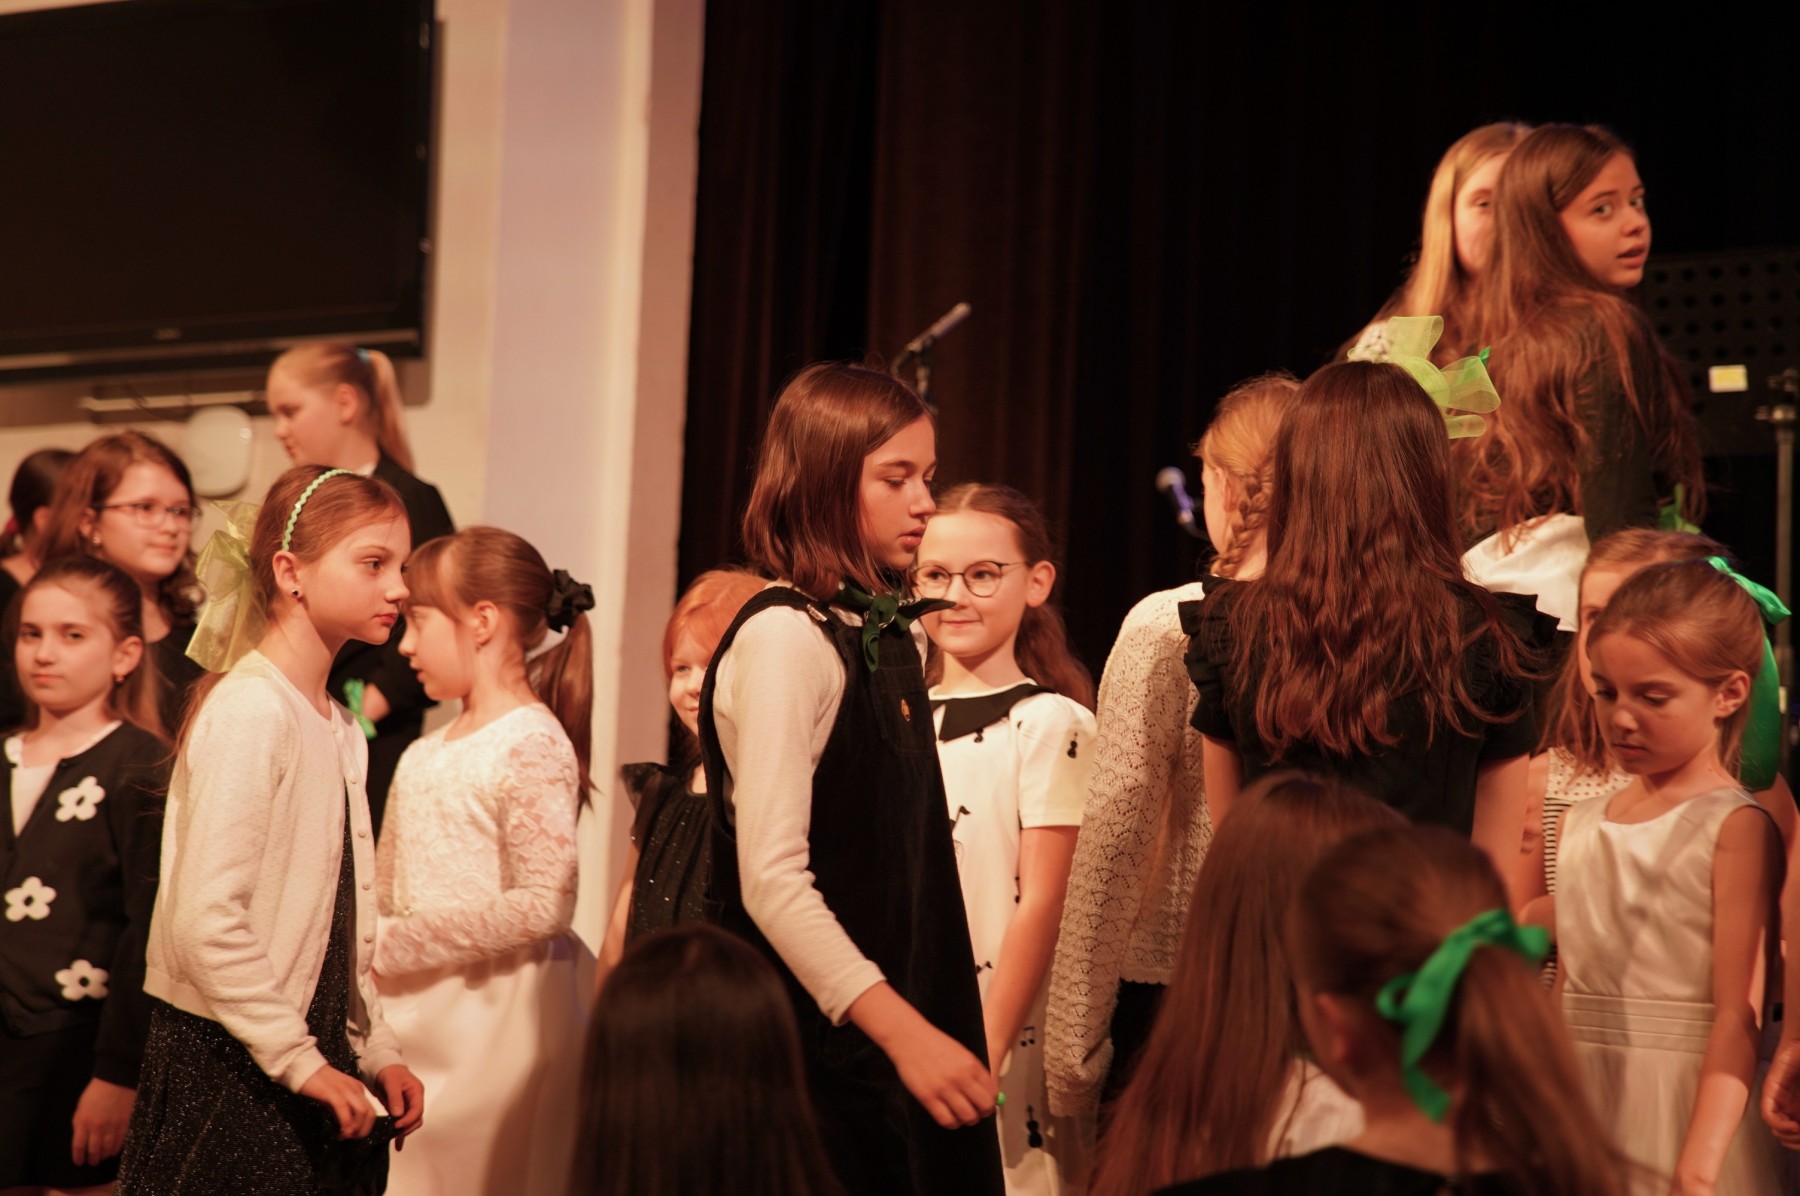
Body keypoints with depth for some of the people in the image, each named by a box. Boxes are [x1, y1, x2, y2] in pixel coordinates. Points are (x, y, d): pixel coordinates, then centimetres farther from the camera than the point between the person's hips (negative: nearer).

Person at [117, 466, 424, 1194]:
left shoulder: (338, 728, 12)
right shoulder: (250, 711, -15)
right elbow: (206, 922, -22)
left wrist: (375, 1050, 8)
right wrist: (300, 1061, -18)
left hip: (312, 1065, 8)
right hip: (228, 1071, -8)